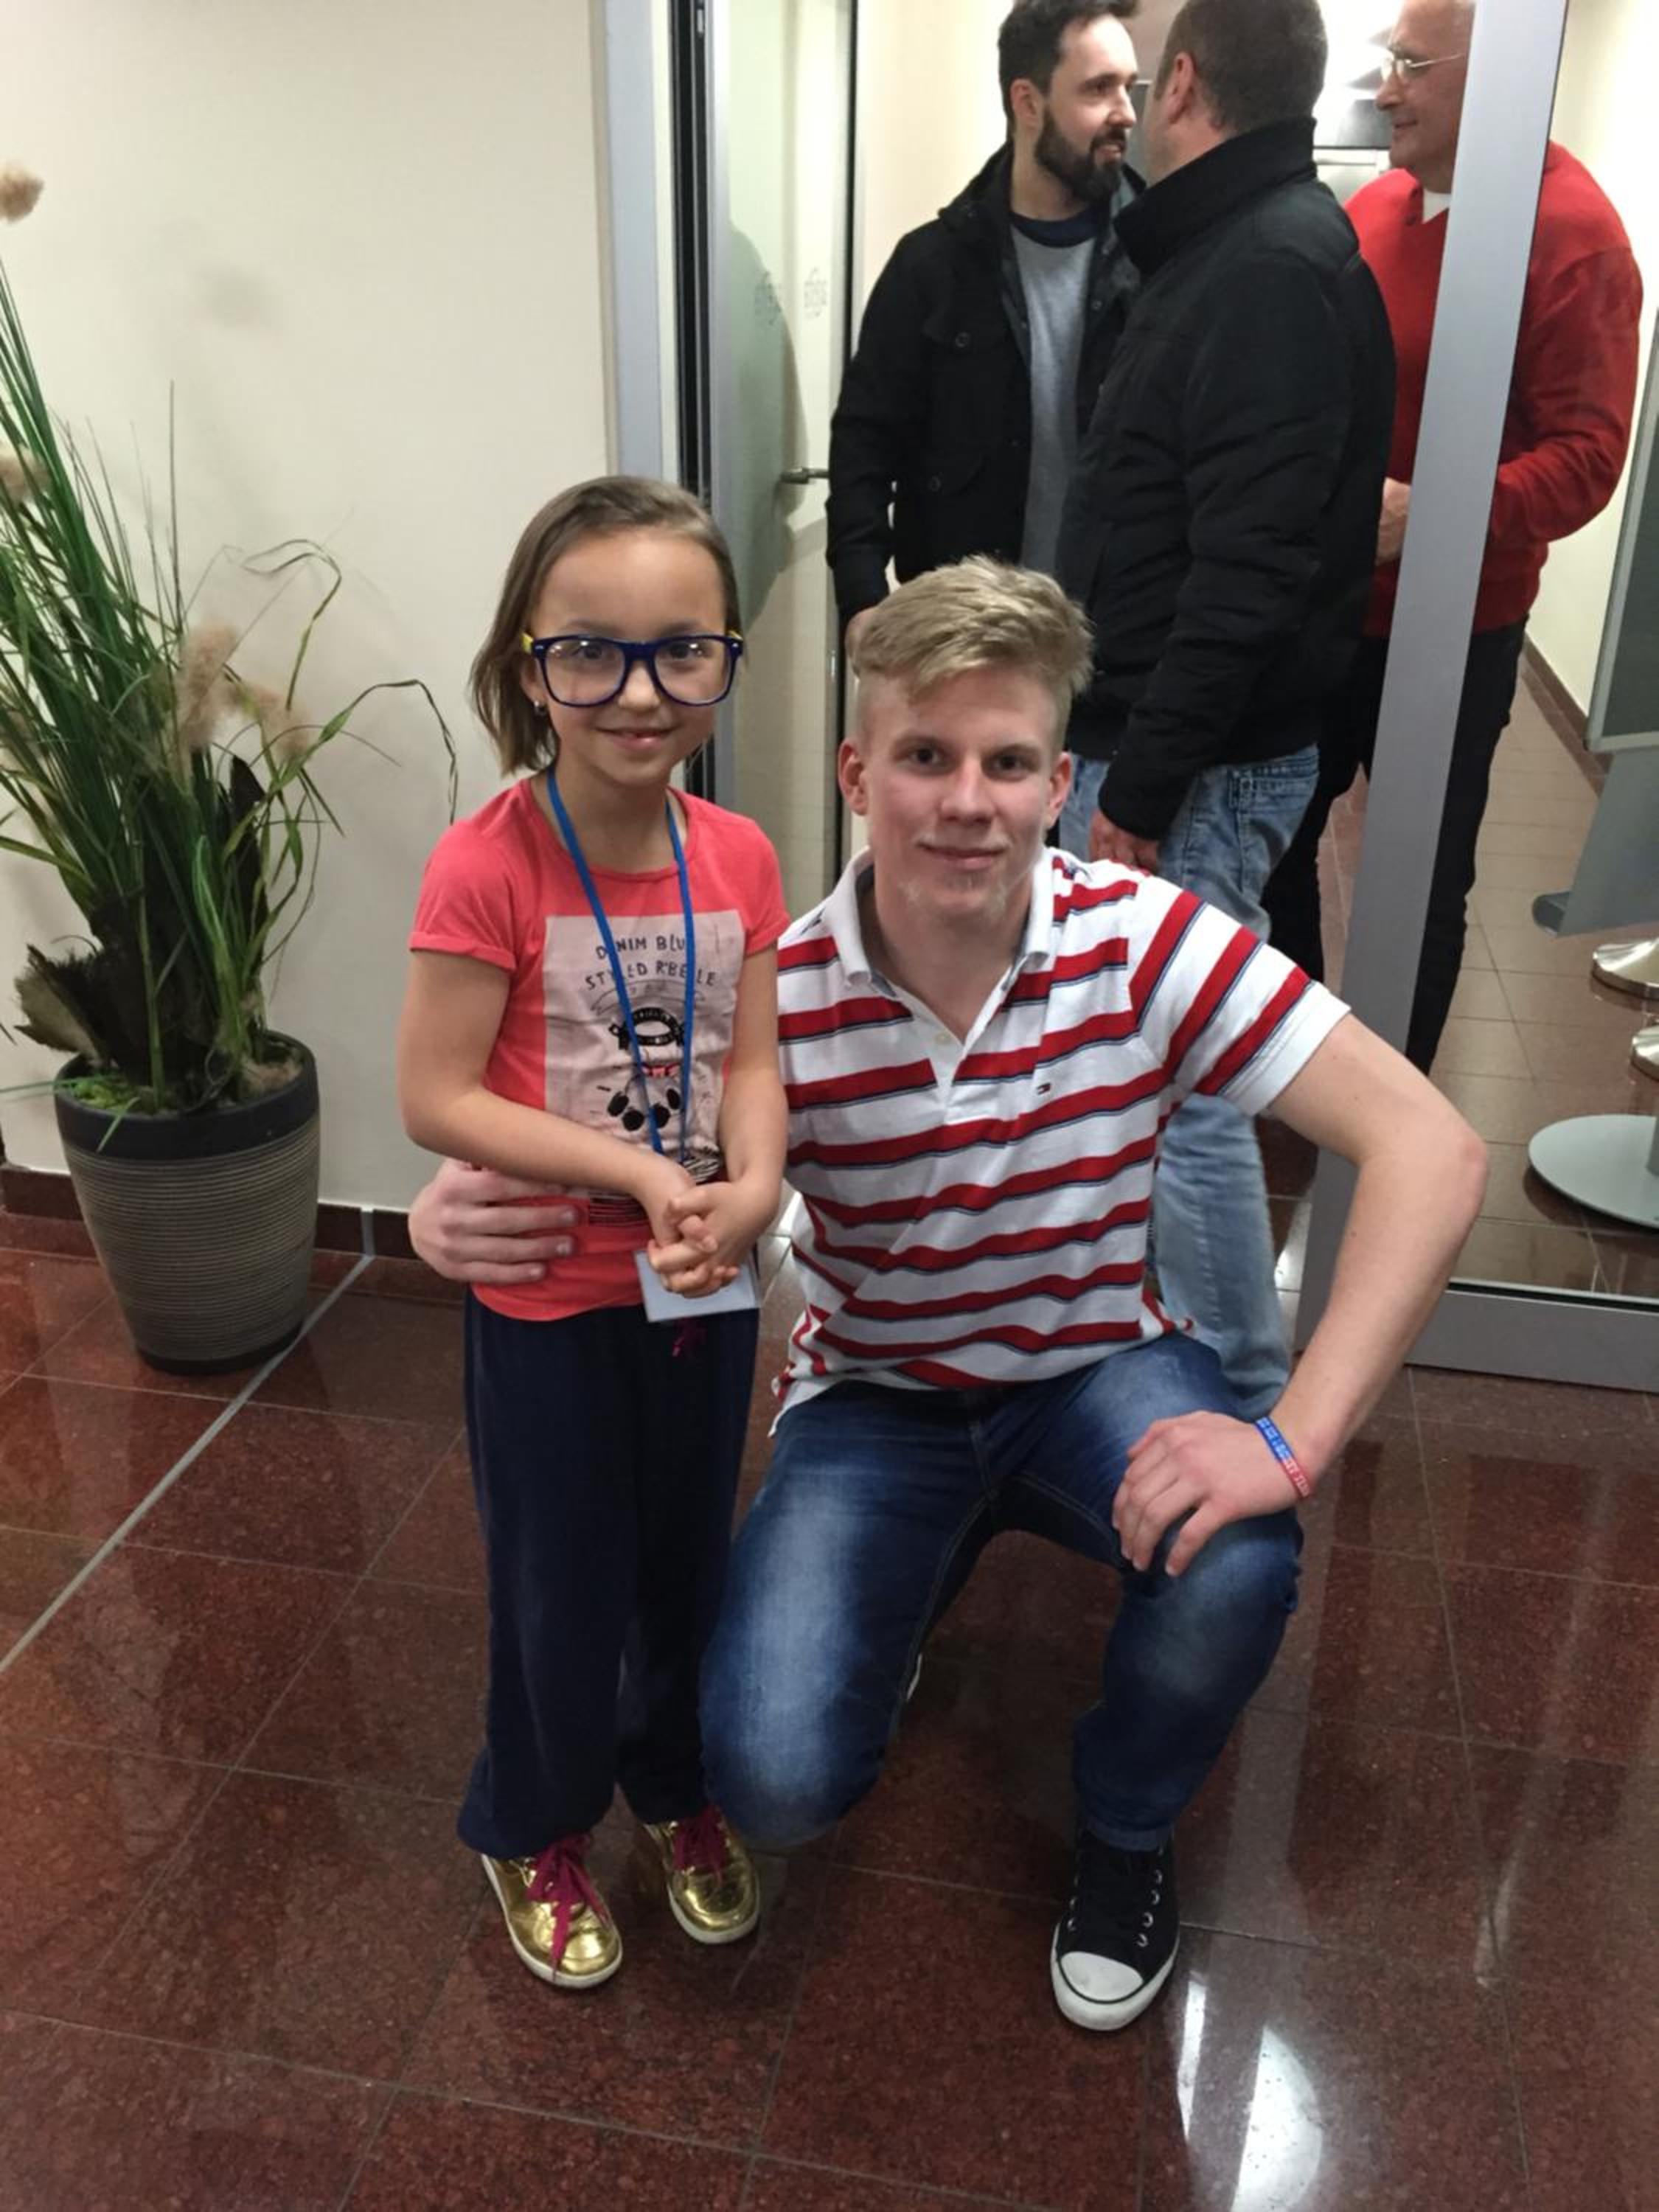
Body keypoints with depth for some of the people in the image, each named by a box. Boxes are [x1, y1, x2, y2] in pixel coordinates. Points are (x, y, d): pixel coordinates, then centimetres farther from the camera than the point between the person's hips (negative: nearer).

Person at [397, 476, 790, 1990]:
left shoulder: (740, 859, -6)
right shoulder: (487, 868, -21)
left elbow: (751, 1062, -4)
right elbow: (436, 1098, -19)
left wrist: (748, 1192, -24)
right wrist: (639, 1173, -24)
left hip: (703, 1287, 4)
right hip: (545, 1301, -4)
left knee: (689, 1562, 22)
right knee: (562, 1589, 13)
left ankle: (677, 1787, 49)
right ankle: (533, 1832, 42)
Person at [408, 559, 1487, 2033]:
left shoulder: (1145, 944, -21)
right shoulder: (778, 999, -19)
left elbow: (1429, 1146, -25)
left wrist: (1293, 1440, -34)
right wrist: (458, 1219, -37)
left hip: (1100, 1369, 0)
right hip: (876, 1398, 0)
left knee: (1233, 1576, -32)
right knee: (776, 1783, -18)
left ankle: (1125, 1830, 6)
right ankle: (920, 1578, 21)